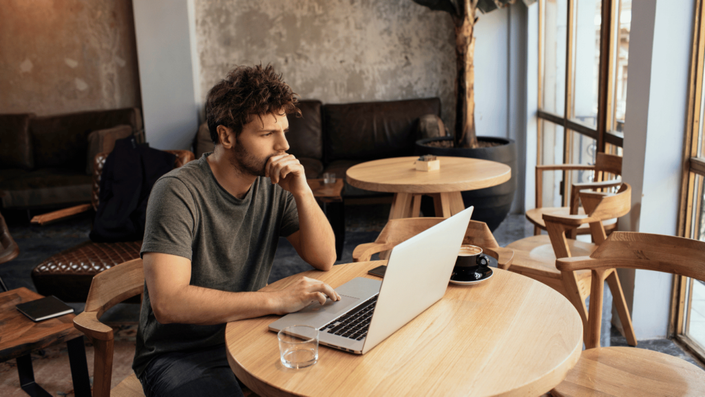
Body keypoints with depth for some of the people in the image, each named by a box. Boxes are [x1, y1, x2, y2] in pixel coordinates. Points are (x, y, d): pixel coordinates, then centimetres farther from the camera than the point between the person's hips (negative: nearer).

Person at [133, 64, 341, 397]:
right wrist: (276, 300, -32)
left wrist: (302, 191, -18)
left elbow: (324, 260, -3)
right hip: (180, 355, -5)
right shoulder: (178, 192, -20)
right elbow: (167, 303, -29)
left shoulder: (274, 184, -2)